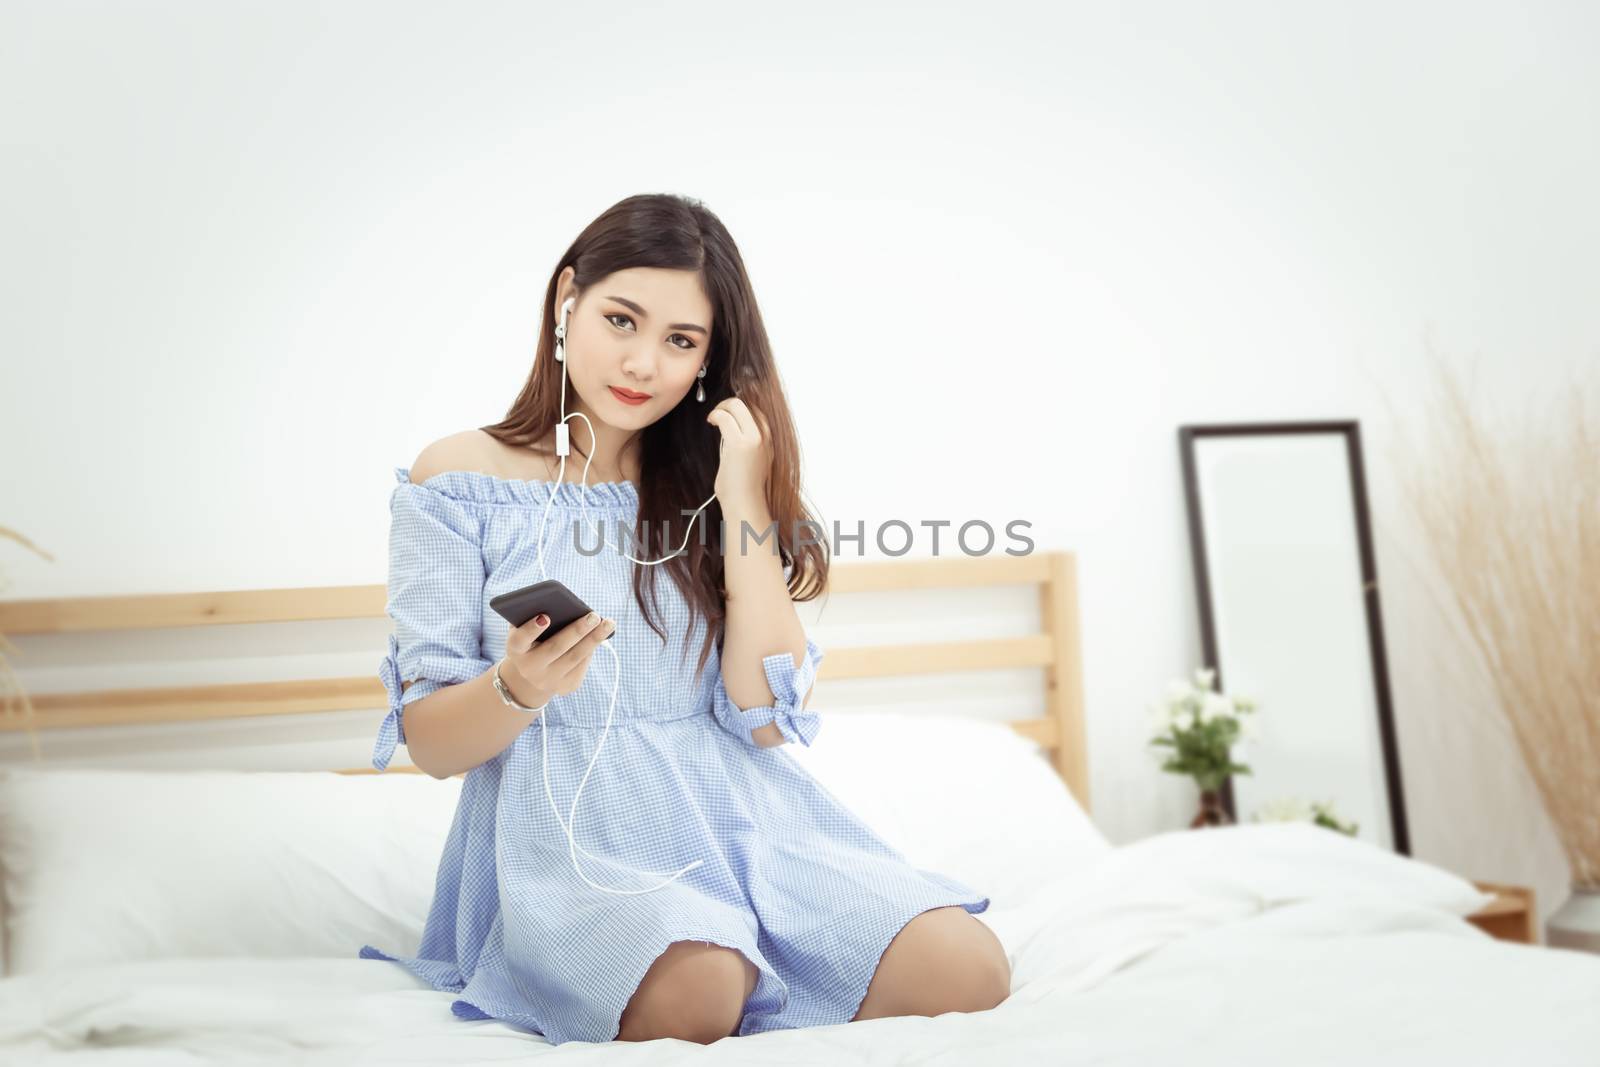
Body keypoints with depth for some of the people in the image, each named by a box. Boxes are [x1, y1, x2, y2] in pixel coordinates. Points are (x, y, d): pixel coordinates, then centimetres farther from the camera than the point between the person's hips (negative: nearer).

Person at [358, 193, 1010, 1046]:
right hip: (567, 833, -3)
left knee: (967, 970, -21)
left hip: (736, 815, 3)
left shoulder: (707, 485, 9)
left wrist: (743, 504, -8)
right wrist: (518, 687, -23)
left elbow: (767, 717, -2)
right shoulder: (458, 479, 2)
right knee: (698, 993, -35)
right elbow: (431, 745, 0)